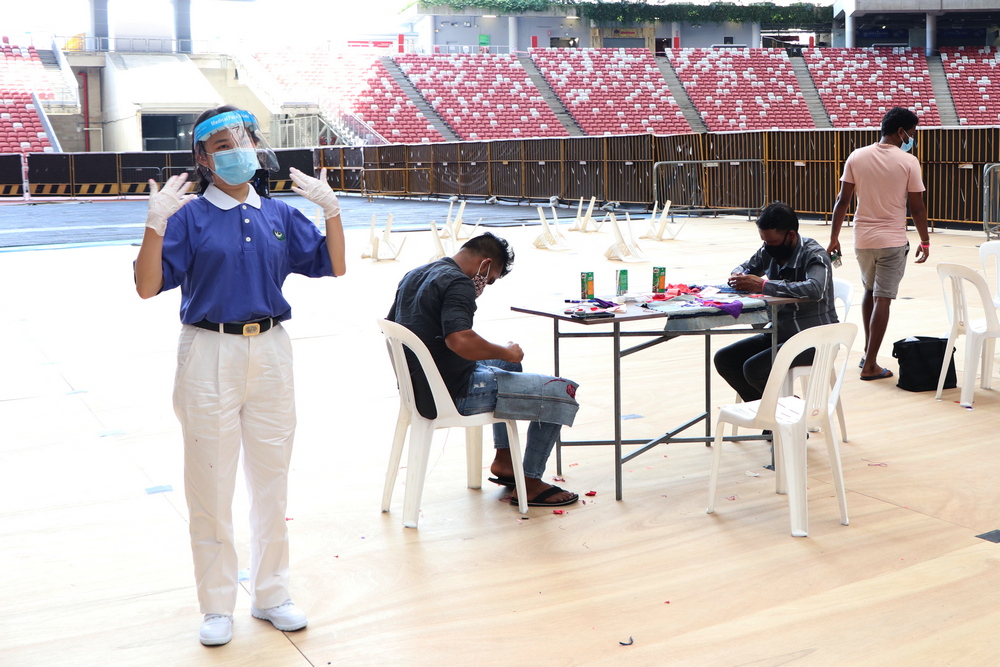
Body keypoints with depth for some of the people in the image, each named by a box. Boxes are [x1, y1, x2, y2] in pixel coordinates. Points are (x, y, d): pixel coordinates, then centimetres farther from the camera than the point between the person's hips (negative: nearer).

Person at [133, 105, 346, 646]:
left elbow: (333, 266, 10)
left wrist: (330, 209, -2)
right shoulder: (188, 216, -5)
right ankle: (217, 606, 18)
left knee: (271, 478, 12)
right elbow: (147, 287, -12)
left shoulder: (278, 216, 8)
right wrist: (155, 222, -23)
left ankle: (271, 594, 27)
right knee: (210, 483, 4)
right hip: (210, 355, -4)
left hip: (270, 352, 4)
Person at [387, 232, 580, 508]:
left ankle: (503, 460, 35)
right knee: (562, 393, -4)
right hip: (455, 395, -10)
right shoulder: (458, 284, -18)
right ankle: (531, 484, 6)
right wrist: (506, 352, -17)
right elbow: (460, 340, -34)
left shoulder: (413, 276, 11)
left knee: (508, 363, 35)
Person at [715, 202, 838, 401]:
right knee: (724, 360, -3)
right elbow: (745, 267, 20)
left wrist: (763, 285, -36)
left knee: (754, 368, -25)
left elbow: (815, 289, -38)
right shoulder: (769, 251, 2)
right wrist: (737, 276, -7)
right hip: (779, 332, 8)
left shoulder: (814, 255, -18)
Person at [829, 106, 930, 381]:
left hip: (862, 239, 4)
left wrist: (834, 237, 6)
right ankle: (870, 365, 1)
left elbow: (842, 200, -1)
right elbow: (917, 207, -6)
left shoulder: (857, 157, -1)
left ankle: (868, 353, 25)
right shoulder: (908, 162, -9)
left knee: (870, 291, 23)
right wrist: (925, 241, 6)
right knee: (882, 299, 0)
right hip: (893, 241, -4)